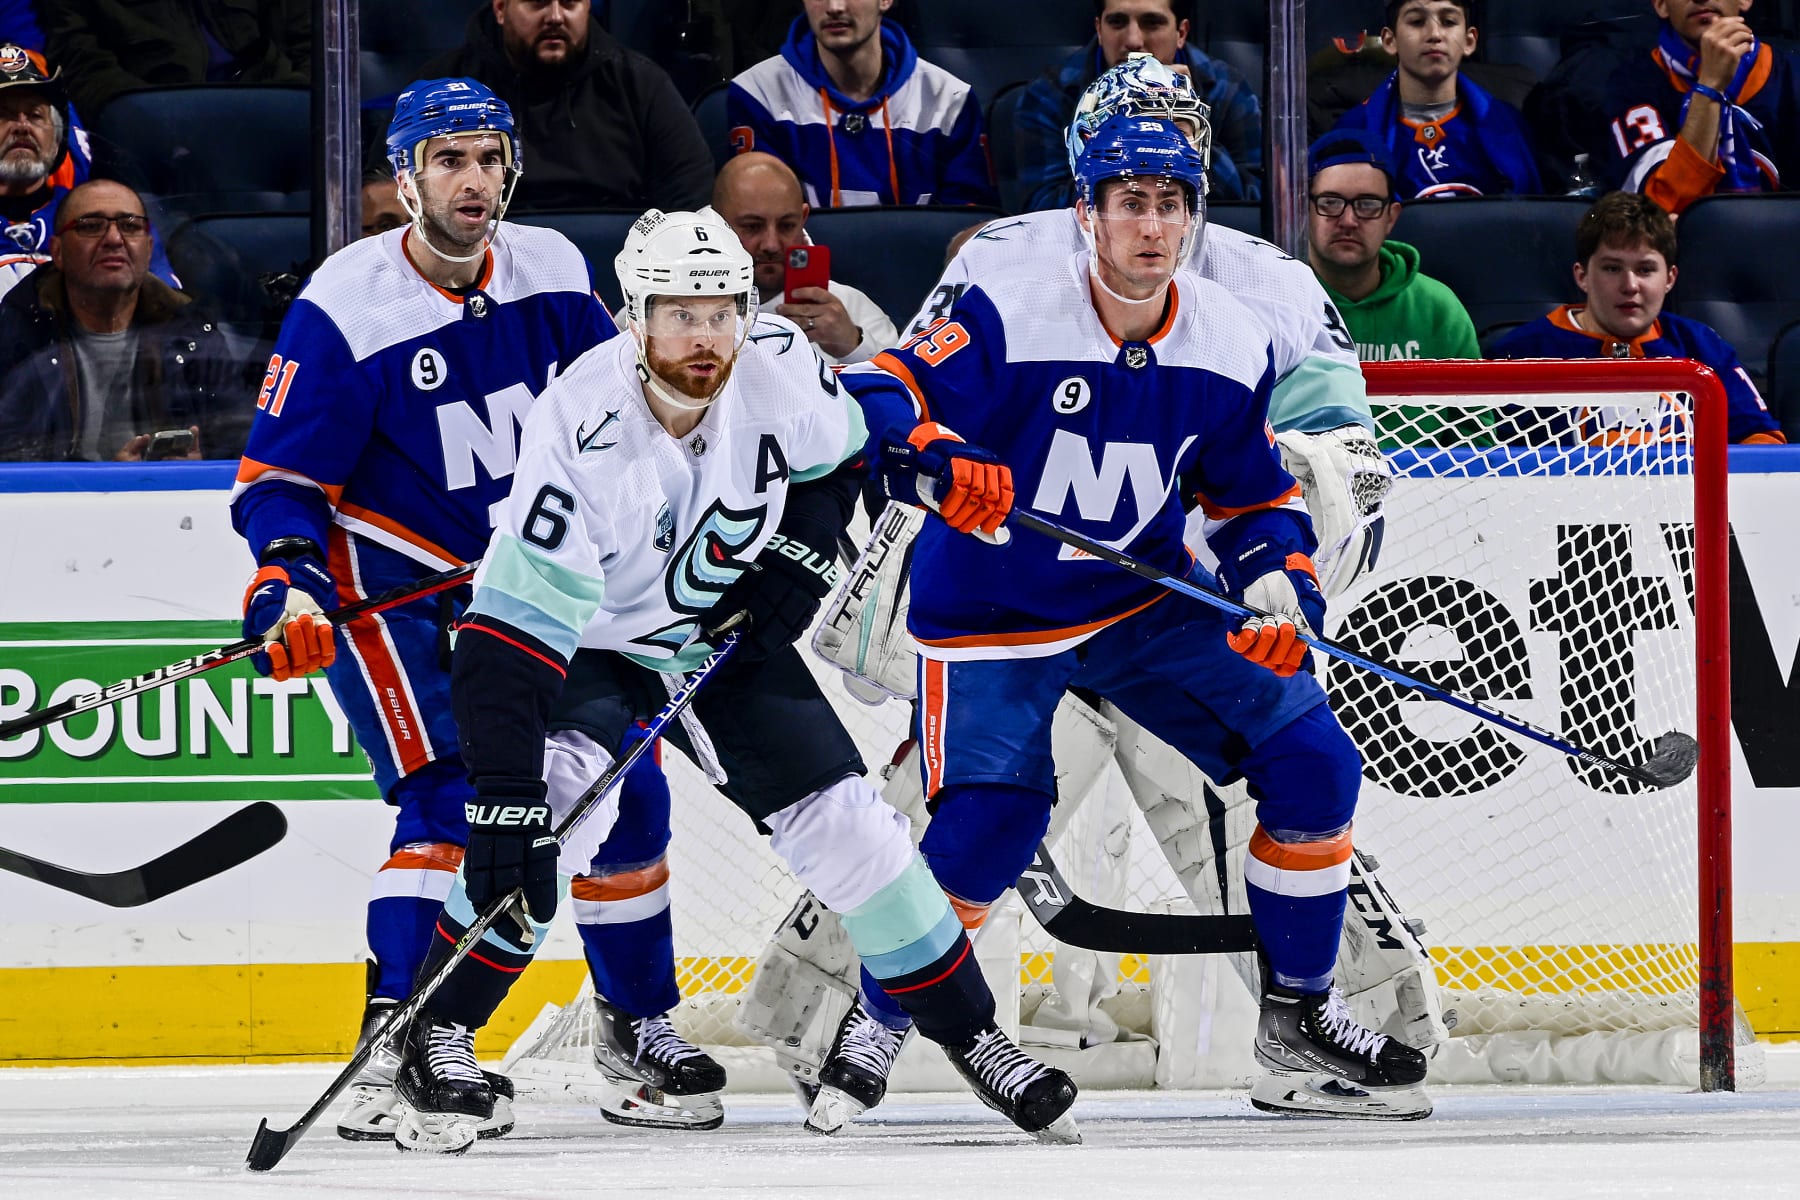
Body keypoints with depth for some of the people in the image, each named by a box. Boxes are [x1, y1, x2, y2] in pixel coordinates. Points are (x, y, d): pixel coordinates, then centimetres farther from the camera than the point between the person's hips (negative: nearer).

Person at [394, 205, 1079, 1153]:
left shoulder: (781, 369, -22)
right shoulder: (582, 432, -35)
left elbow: (838, 453, 5)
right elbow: (511, 636, -38)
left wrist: (798, 556, -12)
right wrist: (505, 803, -44)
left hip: (728, 638, 4)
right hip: (590, 642, -4)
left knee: (845, 823, -2)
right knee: (557, 799, -30)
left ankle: (969, 1035, 13)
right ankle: (438, 1034, -16)